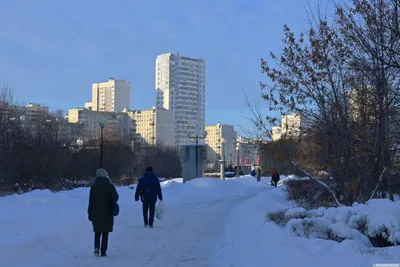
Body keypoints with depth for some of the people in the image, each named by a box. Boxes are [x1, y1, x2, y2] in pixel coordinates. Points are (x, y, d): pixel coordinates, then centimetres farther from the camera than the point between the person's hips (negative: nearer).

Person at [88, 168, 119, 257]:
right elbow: (115, 197, -14)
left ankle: (96, 247, -8)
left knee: (97, 232, 12)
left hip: (96, 213, 1)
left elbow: (91, 201, 1)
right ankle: (103, 251, 4)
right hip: (107, 213, -1)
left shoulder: (94, 187, 0)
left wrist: (90, 213, 6)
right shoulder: (110, 186, -3)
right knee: (105, 233, 7)